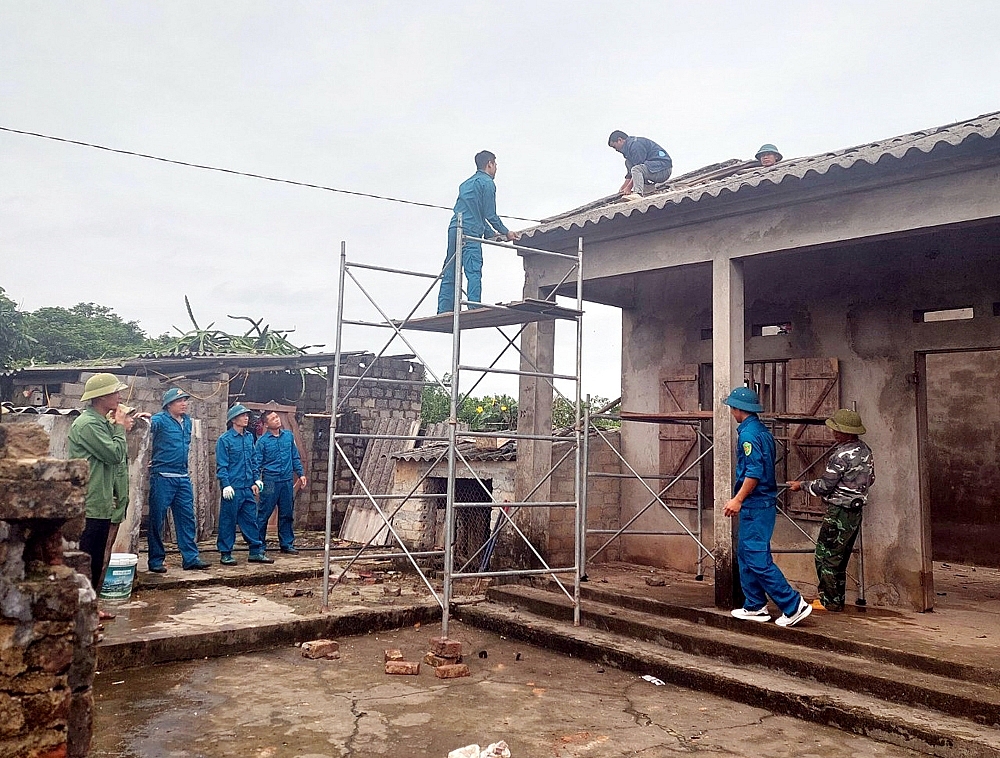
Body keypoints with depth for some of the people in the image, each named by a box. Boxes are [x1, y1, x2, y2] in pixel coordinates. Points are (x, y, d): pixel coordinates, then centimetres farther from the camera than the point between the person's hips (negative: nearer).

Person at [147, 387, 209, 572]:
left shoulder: (187, 421, 12)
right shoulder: (160, 420, -9)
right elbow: (149, 425, -32)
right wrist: (145, 421, -53)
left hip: (183, 477, 7)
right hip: (162, 477, -7)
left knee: (187, 518, 7)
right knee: (157, 520, 2)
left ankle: (190, 558, 13)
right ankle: (156, 561, 11)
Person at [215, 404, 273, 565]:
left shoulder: (249, 437, 11)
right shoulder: (225, 439, -7)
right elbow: (221, 465, -9)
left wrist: (255, 481, 13)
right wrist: (226, 485, -16)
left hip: (248, 488, 6)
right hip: (233, 488, -6)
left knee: (251, 520, 9)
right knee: (228, 521, 3)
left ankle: (256, 552, 15)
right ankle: (225, 554, 12)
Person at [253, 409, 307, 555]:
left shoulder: (289, 435, 8)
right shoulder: (262, 441, -5)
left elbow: (295, 457, 15)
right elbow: (256, 463, -5)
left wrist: (301, 474, 12)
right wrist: (257, 479, -17)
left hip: (287, 481, 4)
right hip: (270, 481, -4)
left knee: (286, 514, 12)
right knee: (263, 514, 0)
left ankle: (287, 544, 22)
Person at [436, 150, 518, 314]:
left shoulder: (466, 183, 27)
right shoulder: (487, 183, 1)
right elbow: (490, 215, -3)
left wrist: (492, 233, 31)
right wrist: (506, 232, 9)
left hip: (454, 229, 8)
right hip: (470, 233, -8)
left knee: (449, 275, 4)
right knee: (474, 273, -14)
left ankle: (443, 311, 0)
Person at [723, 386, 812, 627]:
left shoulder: (748, 433, -16)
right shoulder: (762, 430, 14)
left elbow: (754, 472, -23)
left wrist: (738, 500, -19)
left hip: (755, 505, -10)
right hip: (763, 502, 10)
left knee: (757, 558, -6)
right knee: (746, 554, 15)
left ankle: (794, 605, -4)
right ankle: (754, 606, 21)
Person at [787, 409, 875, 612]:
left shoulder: (841, 455, -20)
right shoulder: (865, 450, 8)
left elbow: (824, 486, -18)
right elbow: (870, 479, 20)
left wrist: (801, 485, -4)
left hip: (839, 512, -9)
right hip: (857, 510, 9)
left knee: (825, 556, -1)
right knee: (840, 557, 16)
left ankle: (830, 602, 4)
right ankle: (838, 600, 23)